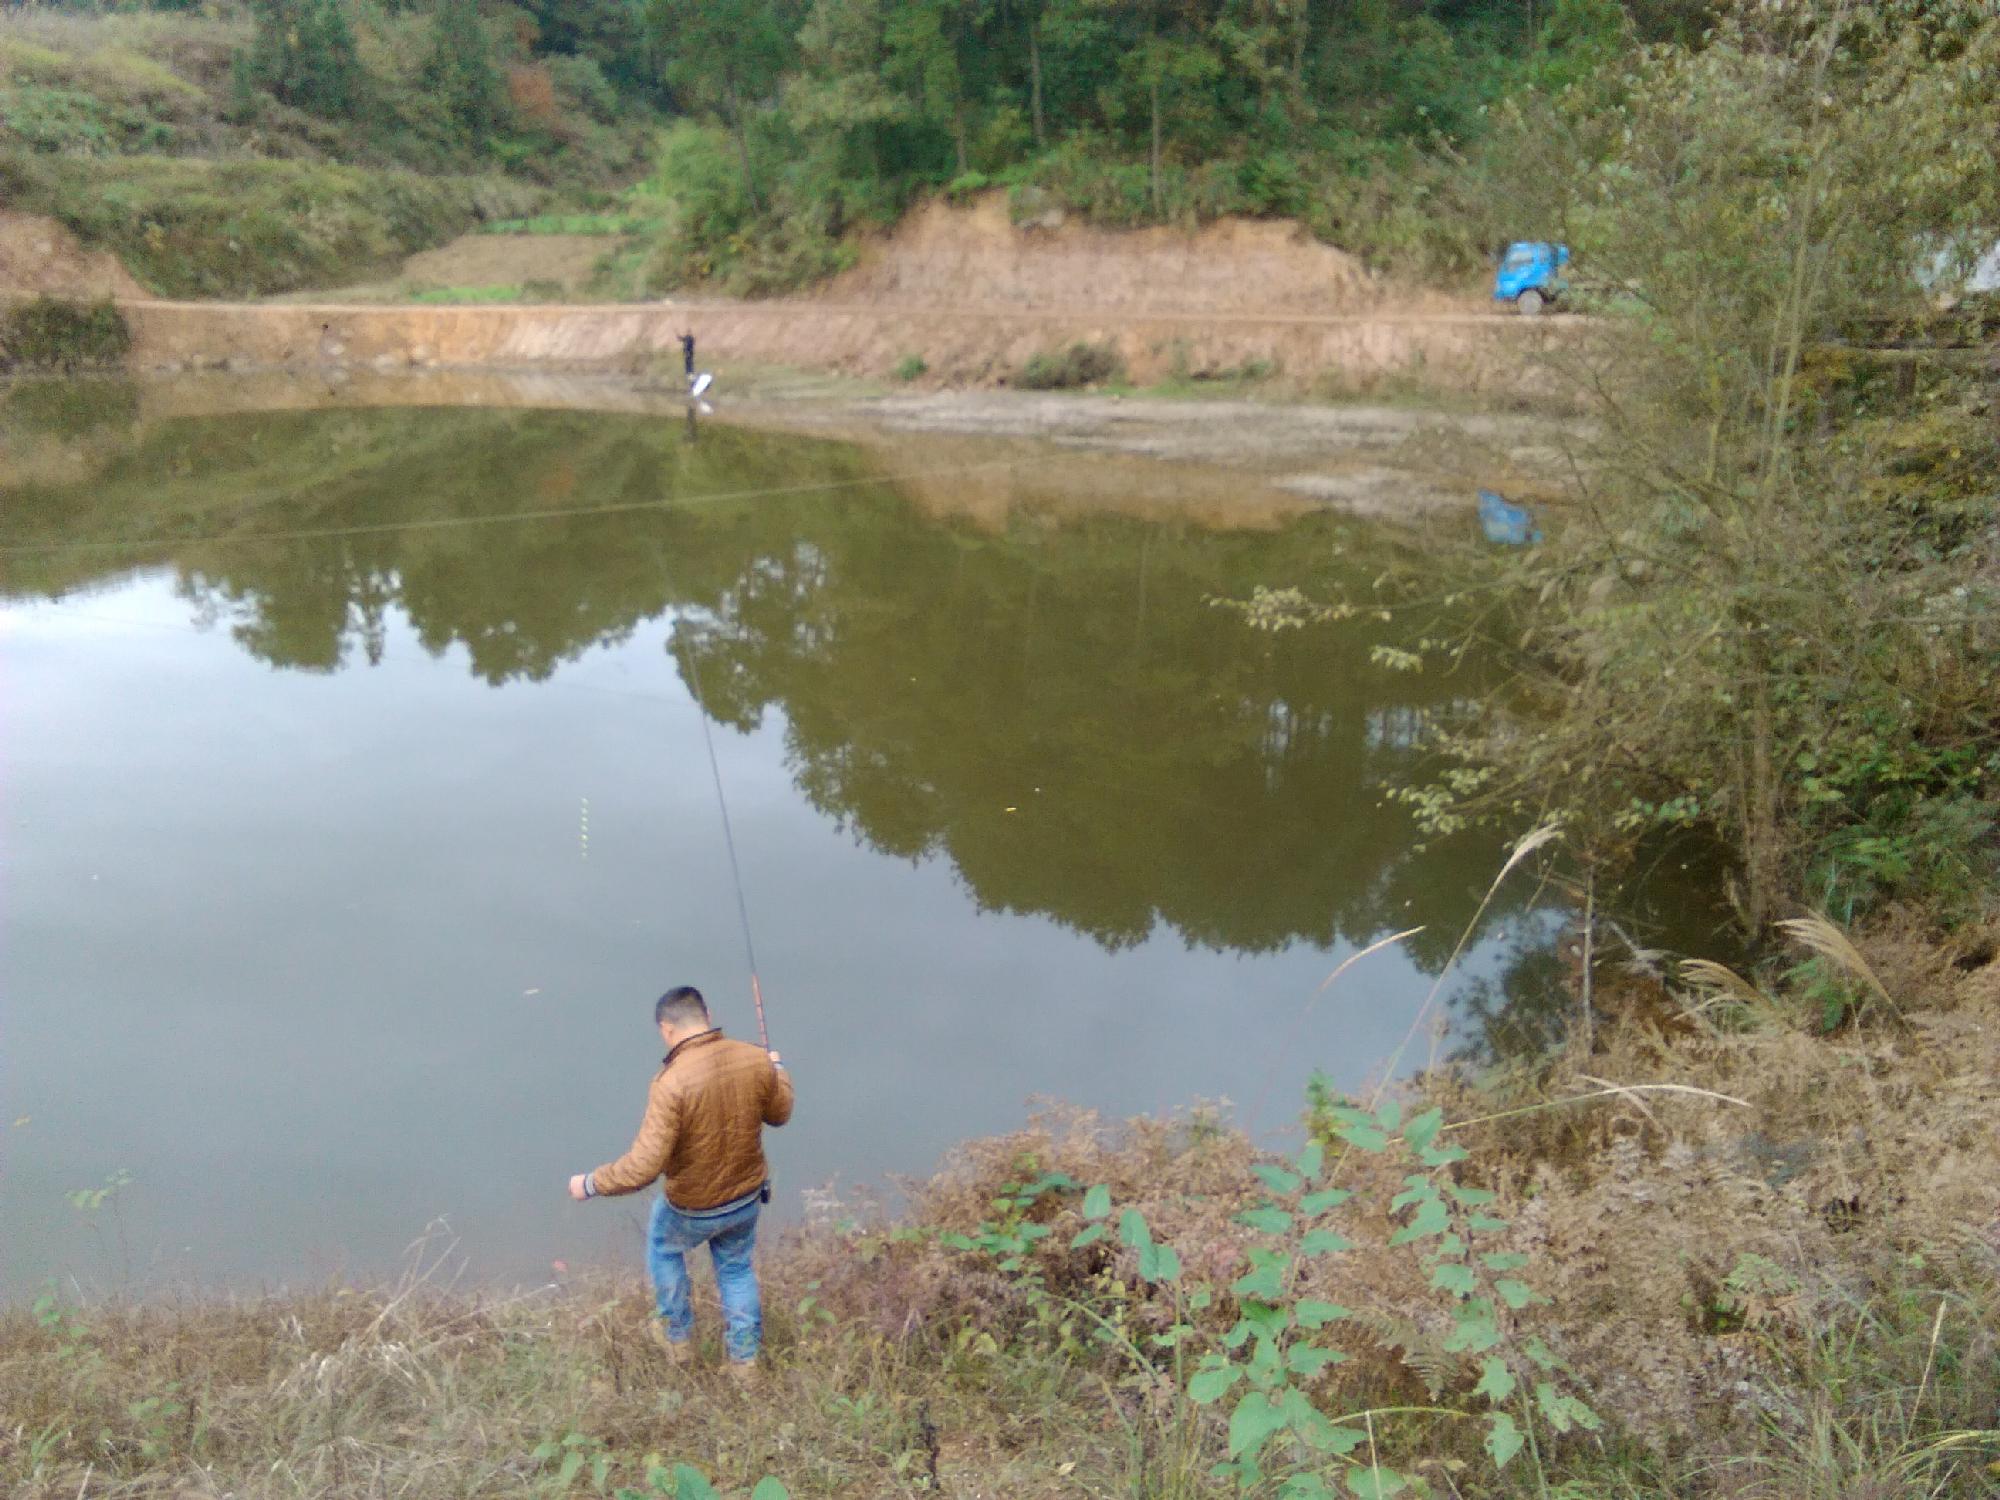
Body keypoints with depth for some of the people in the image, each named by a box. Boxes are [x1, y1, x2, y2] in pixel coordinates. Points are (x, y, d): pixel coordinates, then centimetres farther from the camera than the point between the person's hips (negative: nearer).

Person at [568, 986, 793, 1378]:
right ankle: (744, 1356, 40)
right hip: (747, 1198, 3)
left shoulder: (671, 1082, -31)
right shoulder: (756, 1060, -16)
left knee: (663, 1250, 29)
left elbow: (643, 1167, -30)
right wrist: (778, 1069, 22)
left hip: (693, 1208, -3)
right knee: (737, 1268, 28)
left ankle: (678, 1338, 45)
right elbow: (779, 1114, 4)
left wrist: (590, 1184, -14)